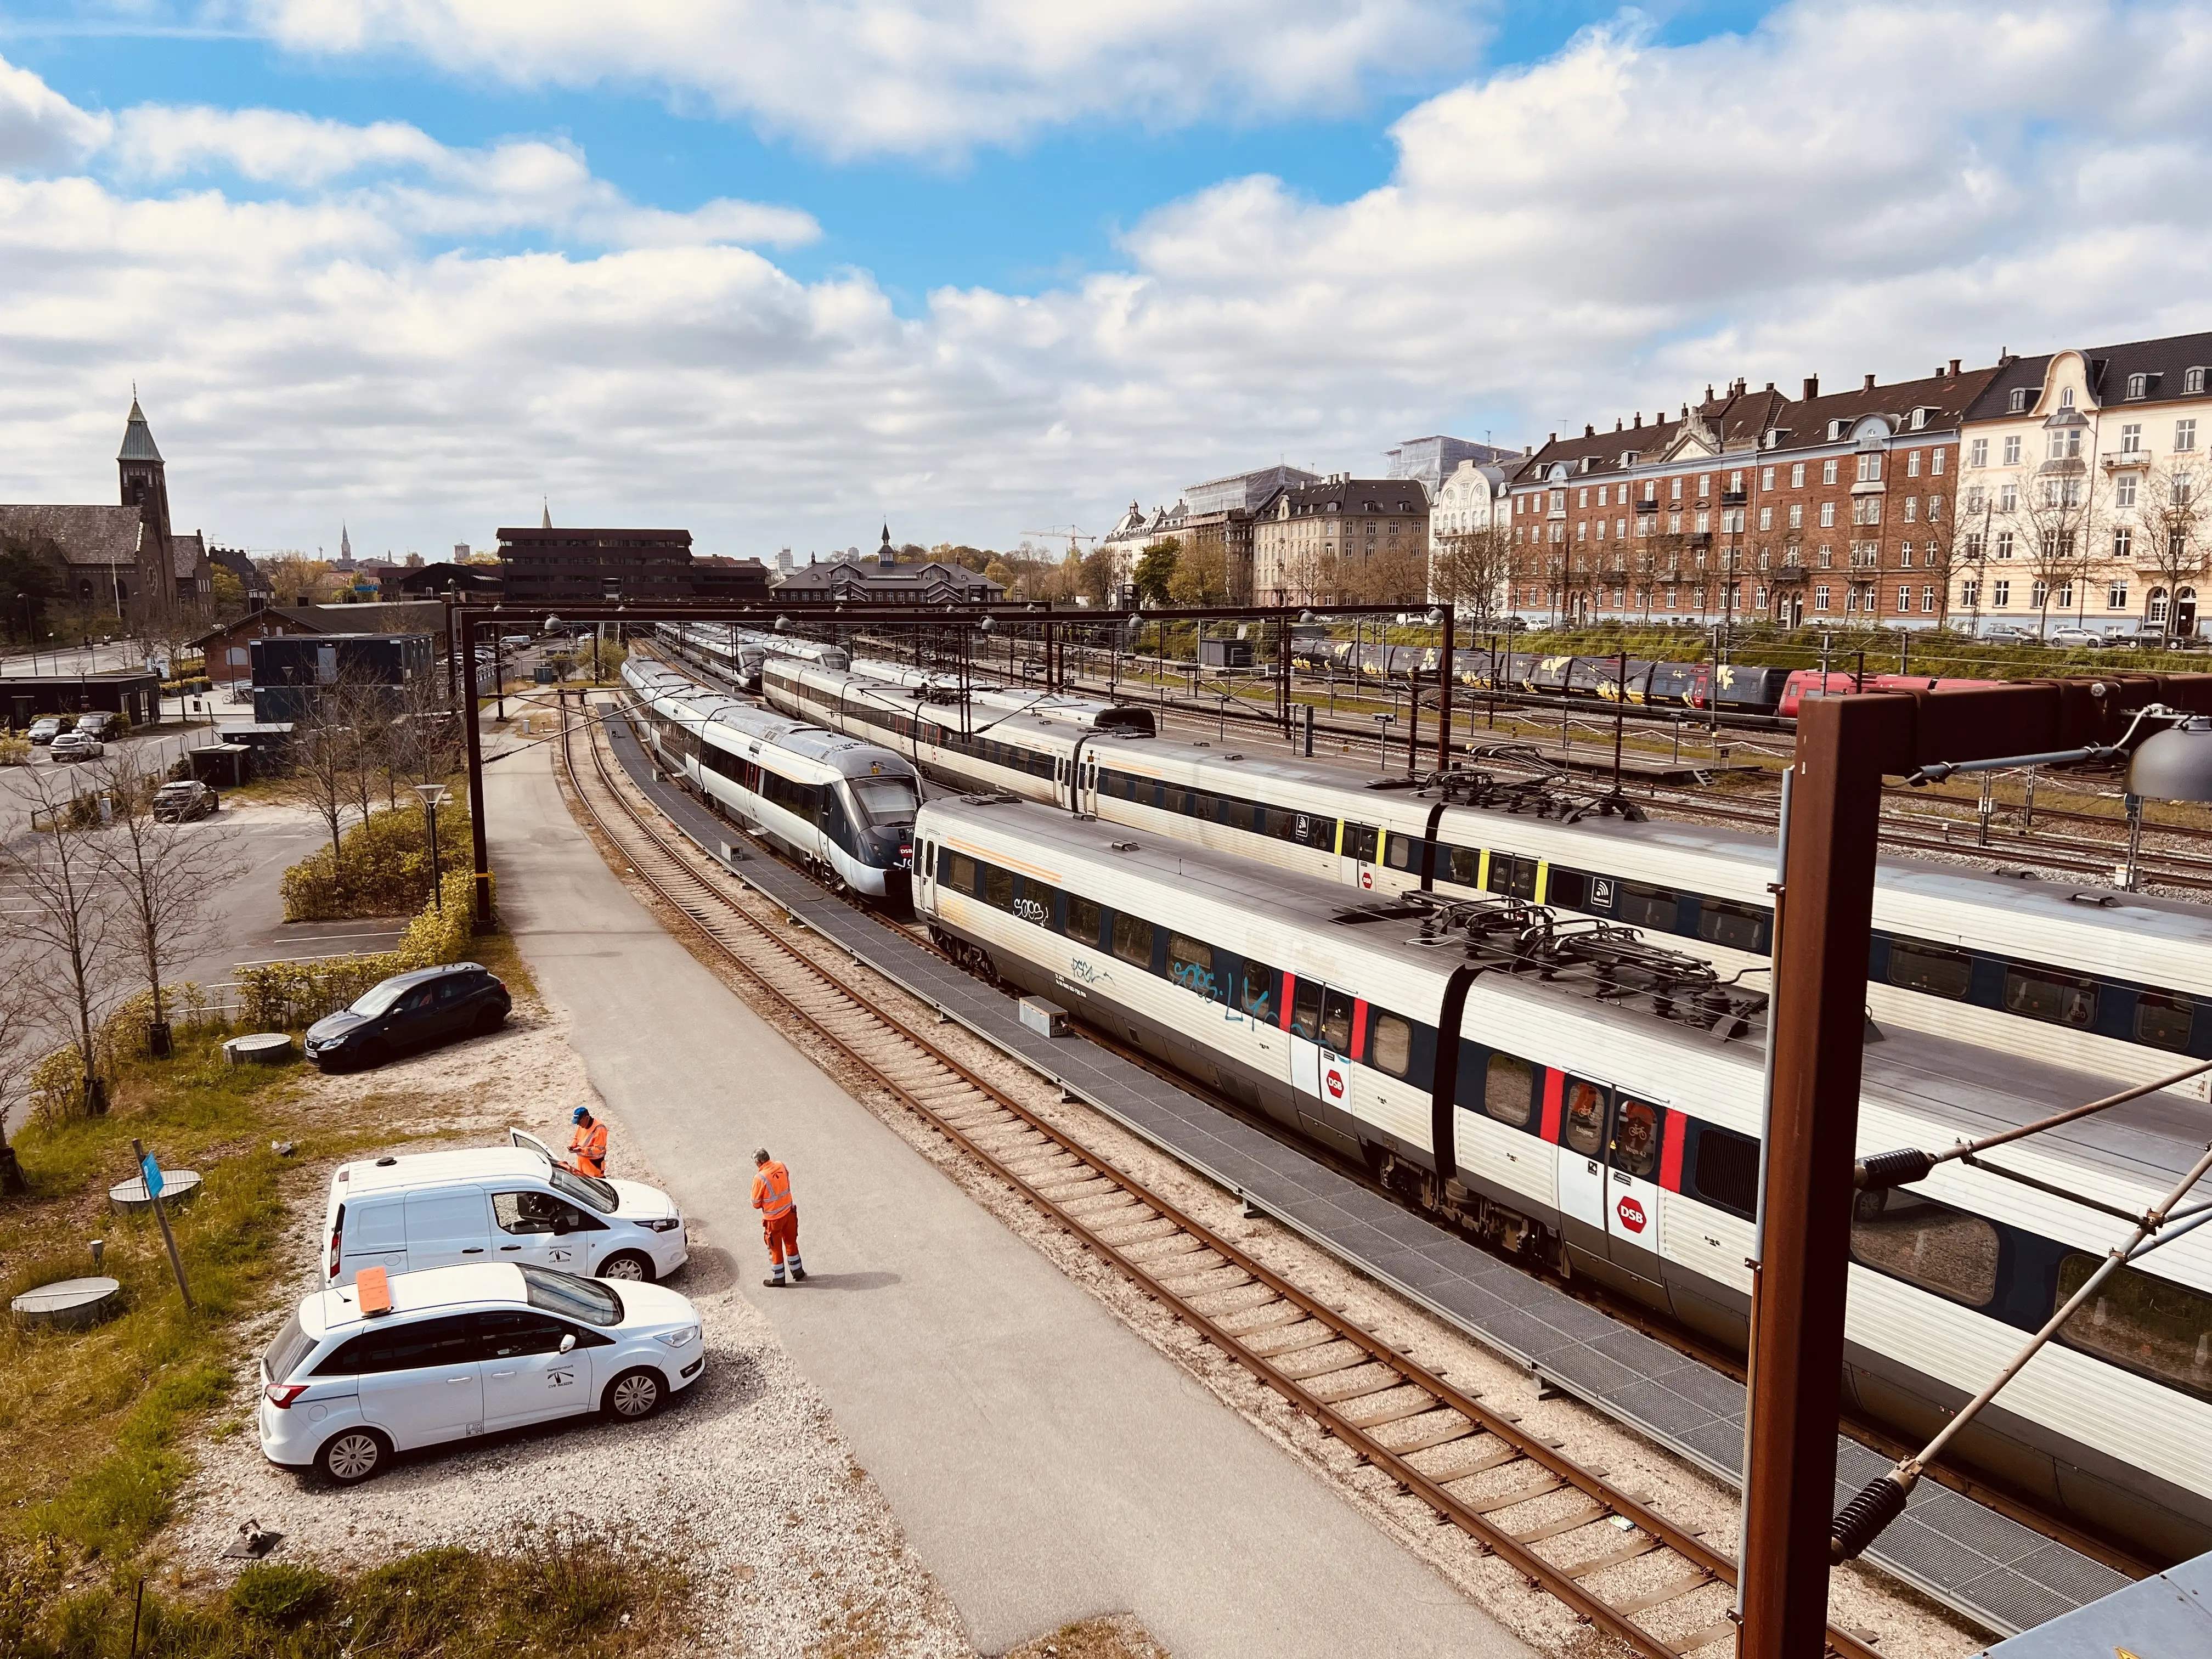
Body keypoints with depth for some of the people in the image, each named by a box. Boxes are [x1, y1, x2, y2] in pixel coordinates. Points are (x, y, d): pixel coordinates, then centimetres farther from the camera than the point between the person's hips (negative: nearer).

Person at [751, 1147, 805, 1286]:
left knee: (775, 1247, 13)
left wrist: (763, 1204, 7)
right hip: (789, 1212, 5)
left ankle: (778, 1278, 26)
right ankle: (798, 1272, 35)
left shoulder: (760, 1178, -24)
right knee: (791, 1242, 22)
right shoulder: (781, 1167, -8)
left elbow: (756, 1204, -13)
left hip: (773, 1218, -5)